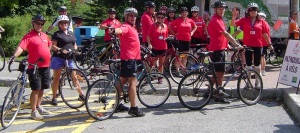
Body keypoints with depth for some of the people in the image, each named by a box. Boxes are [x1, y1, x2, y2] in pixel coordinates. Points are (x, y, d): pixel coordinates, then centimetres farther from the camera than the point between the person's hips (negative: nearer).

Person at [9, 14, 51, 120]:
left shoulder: (44, 35, 11)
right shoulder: (28, 36, -10)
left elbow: (49, 44, 32)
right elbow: (21, 47, -25)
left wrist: (48, 53, 23)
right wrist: (14, 56, -40)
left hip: (45, 66, 7)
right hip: (34, 67, -7)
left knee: (42, 88, 15)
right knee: (36, 89, -5)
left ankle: (38, 106, 31)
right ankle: (34, 111, 5)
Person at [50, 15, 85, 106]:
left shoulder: (71, 34, 17)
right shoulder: (57, 34, -1)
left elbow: (75, 45, 21)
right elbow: (53, 46, -7)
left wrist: (75, 50, 0)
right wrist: (60, 49, -24)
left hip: (69, 58, 5)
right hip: (58, 58, -5)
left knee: (74, 77, 6)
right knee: (56, 78, 1)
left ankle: (81, 95, 13)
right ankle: (54, 97, 8)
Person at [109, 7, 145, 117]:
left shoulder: (131, 27, 18)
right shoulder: (126, 26, -13)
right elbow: (120, 30, -37)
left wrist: (142, 48, 46)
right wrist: (114, 30, -59)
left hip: (132, 57, 10)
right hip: (128, 57, -10)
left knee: (123, 80, 15)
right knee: (133, 82, -11)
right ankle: (133, 108, -11)